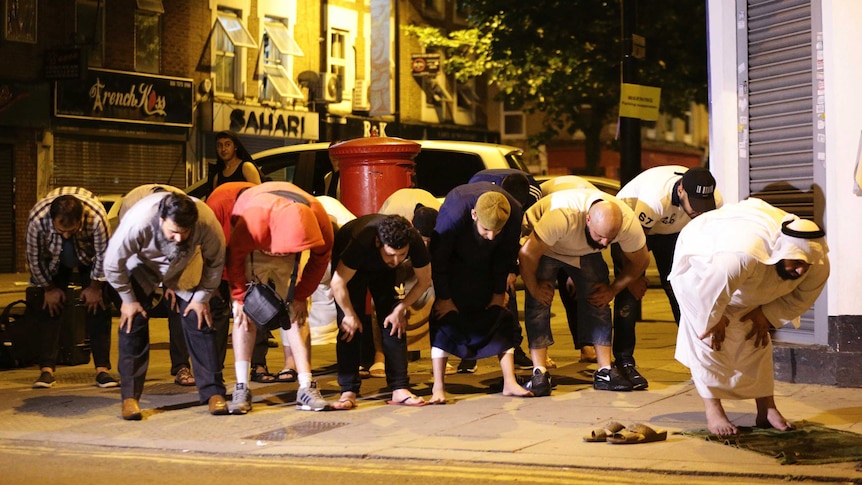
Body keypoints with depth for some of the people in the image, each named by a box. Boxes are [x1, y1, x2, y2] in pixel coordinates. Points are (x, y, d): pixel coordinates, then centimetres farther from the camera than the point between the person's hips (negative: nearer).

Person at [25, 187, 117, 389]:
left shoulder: (96, 218, -43)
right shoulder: (37, 219, -39)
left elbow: (103, 254, -24)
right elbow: (34, 257, -20)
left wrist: (95, 287, -12)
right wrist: (49, 288, -9)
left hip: (89, 256, -1)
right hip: (54, 260, 1)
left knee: (97, 306, -9)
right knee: (49, 308, -7)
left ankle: (102, 369, -7)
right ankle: (46, 369, -4)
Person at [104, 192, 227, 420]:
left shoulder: (207, 222, -36)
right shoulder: (138, 222, -41)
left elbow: (215, 261, -15)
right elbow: (112, 264, -25)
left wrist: (202, 297, -12)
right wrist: (128, 299, -15)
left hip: (182, 270, 2)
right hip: (140, 266, -1)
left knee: (198, 320, -8)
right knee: (133, 322, -12)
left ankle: (214, 392, -1)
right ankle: (130, 397, -3)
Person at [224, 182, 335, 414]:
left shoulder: (318, 218, -32)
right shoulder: (253, 219, -41)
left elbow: (320, 258, -11)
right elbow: (235, 257, -23)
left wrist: (301, 296, -10)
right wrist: (240, 298, -18)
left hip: (287, 258, 2)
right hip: (252, 250, -2)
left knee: (296, 312, -7)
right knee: (245, 311, -13)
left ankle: (306, 388, -8)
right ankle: (241, 388, -11)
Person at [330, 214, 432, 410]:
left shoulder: (415, 241, -34)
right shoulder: (362, 242, -44)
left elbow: (424, 281, -16)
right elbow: (338, 283, -33)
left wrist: (400, 308, -17)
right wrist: (350, 316, -20)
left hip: (383, 270, 3)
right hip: (350, 265, -3)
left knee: (394, 323, -8)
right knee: (350, 327, -15)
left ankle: (400, 389, -5)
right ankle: (349, 391, -11)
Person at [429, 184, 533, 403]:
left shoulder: (514, 213, -29)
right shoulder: (453, 214, -40)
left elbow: (506, 256, -10)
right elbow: (438, 257, -24)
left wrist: (499, 292, -5)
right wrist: (444, 298, -18)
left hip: (487, 266, 3)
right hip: (453, 266, -3)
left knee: (500, 315, -3)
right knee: (445, 316, -13)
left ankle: (510, 383, 3)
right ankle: (438, 388, -9)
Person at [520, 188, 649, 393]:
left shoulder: (628, 222, -30)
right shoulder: (563, 215, -44)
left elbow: (640, 260, -10)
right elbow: (527, 254, -35)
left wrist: (613, 289, -10)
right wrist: (533, 288, -21)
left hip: (586, 252, 4)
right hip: (543, 245, -4)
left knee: (599, 302, -8)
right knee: (539, 302, -17)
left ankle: (605, 371, -2)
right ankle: (540, 373, -15)